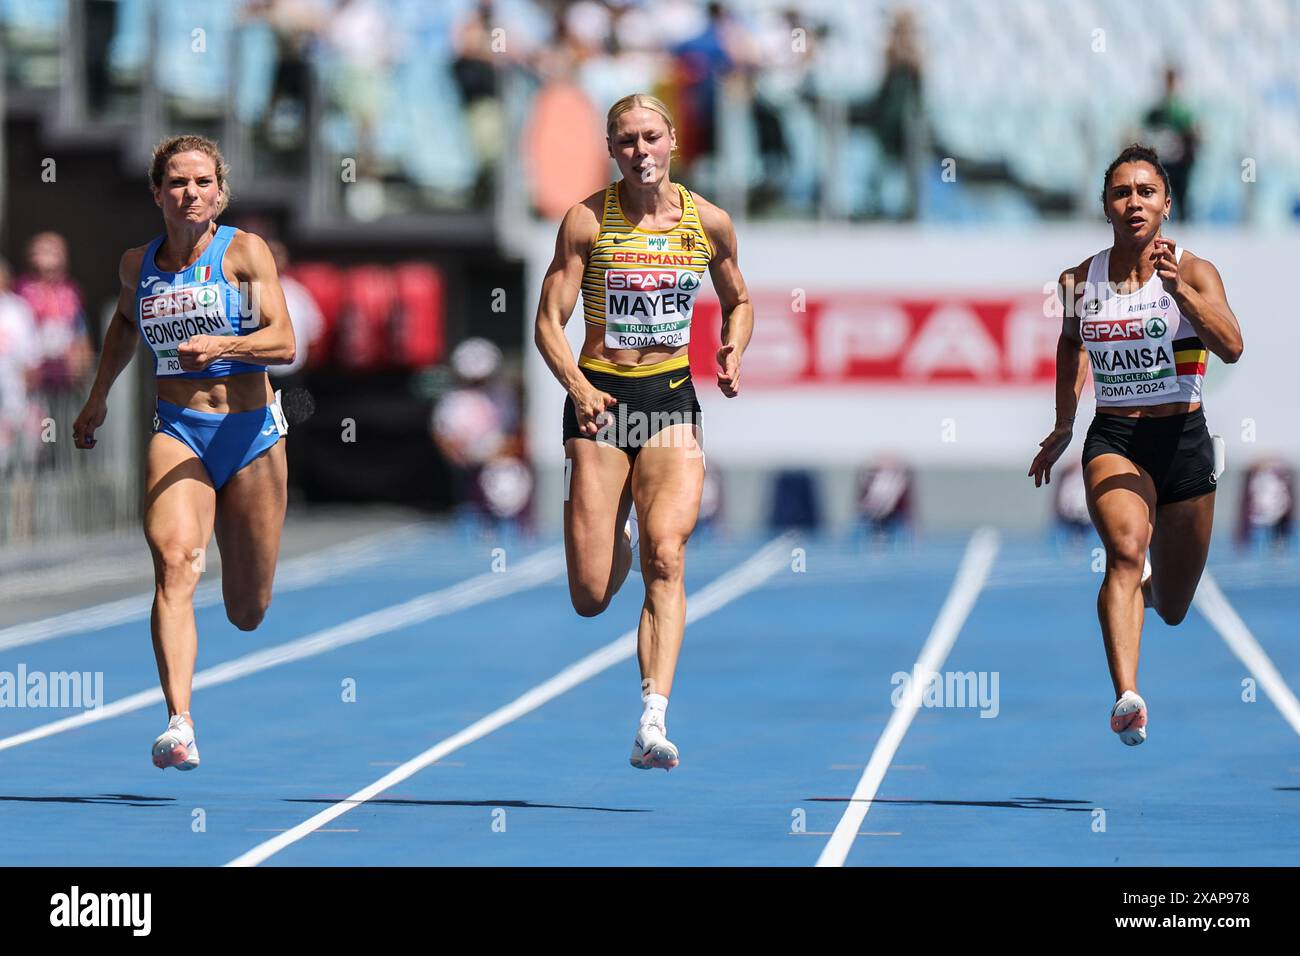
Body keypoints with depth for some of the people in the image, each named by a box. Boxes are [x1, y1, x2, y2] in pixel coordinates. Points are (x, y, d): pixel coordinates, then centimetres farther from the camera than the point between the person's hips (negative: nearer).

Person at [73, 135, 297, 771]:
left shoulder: (244, 252, -5)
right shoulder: (137, 264, 6)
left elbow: (283, 342, -13)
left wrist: (222, 345, -30)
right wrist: (98, 397, 31)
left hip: (250, 432, -1)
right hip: (176, 432, 1)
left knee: (247, 612, 8)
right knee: (175, 563, -26)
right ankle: (179, 724, -36)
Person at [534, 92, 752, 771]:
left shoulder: (708, 222, 2)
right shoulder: (587, 220, -4)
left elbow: (738, 302, 19)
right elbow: (549, 320, -5)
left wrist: (733, 349, -3)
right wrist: (577, 387, -23)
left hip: (672, 399, 1)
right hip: (599, 400, -1)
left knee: (666, 556, -21)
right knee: (590, 599, -3)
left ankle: (653, 722, -25)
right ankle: (618, 546, 37)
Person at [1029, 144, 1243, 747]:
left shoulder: (1194, 272, -7)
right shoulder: (1079, 281, 2)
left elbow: (1231, 348, -24)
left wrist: (1179, 289, -36)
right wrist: (1063, 427, 26)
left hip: (1182, 442, 0)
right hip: (1113, 442, 0)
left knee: (1172, 609, 12)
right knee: (1126, 548, -31)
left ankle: (1154, 578, 52)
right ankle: (1126, 697, -43)